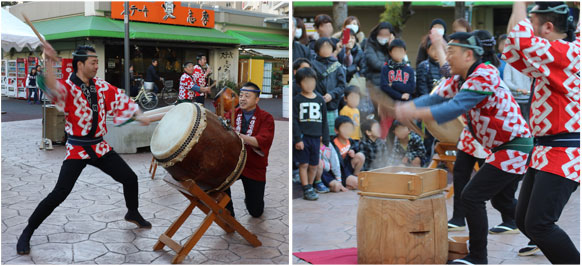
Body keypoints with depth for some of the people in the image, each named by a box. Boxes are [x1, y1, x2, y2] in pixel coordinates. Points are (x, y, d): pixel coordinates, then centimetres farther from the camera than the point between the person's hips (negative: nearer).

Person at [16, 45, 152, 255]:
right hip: (77, 149, -6)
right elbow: (54, 89, -36)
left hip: (100, 147, 6)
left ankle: (132, 213, 36)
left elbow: (119, 99, 9)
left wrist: (138, 116, -5)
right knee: (59, 194, -14)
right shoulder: (68, 87, -14)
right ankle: (27, 233, 6)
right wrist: (49, 63, -51)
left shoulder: (101, 86, 3)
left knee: (130, 178, 8)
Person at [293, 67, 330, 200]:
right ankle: (306, 189, 8)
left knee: (314, 165, 9)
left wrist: (325, 138, 8)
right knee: (303, 164, 1)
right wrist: (297, 139, -12)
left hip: (315, 137, 3)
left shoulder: (320, 100, 9)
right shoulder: (297, 100, -2)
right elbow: (294, 120, -6)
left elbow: (324, 121, 12)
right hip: (302, 137, -3)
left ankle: (310, 186, 25)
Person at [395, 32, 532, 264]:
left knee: (472, 196, -12)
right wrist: (403, 107, -17)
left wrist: (413, 113, -37)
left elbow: (454, 108, -33)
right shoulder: (459, 78, 7)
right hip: (504, 148, 11)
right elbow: (436, 98, -2)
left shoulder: (484, 76, -24)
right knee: (501, 198, 24)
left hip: (514, 147, -10)